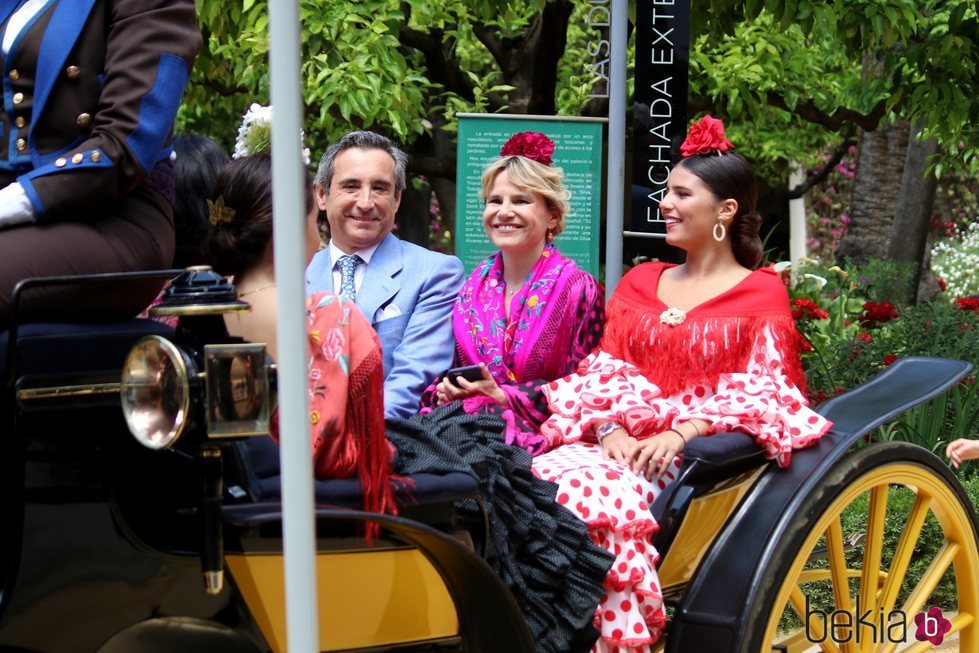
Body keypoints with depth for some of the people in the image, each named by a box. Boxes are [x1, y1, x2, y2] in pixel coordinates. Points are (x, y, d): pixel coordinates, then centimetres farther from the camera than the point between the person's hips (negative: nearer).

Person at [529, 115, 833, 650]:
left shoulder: (760, 293, 8)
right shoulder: (640, 283, 23)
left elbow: (759, 392, -3)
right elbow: (603, 371, 14)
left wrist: (680, 433, -18)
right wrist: (611, 429, -8)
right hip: (623, 439, 4)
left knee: (607, 496, -35)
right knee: (547, 476, -29)